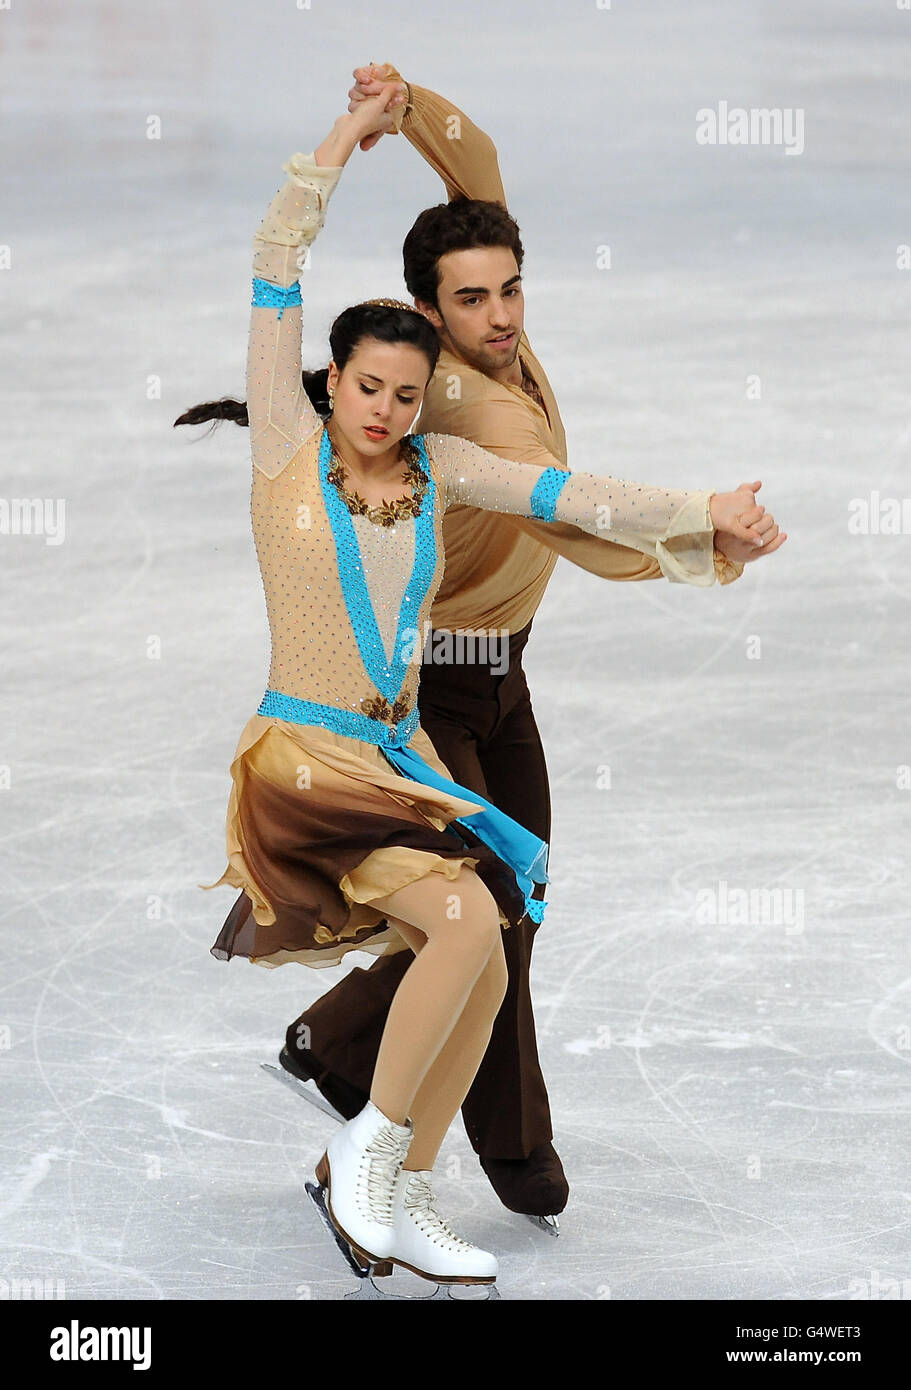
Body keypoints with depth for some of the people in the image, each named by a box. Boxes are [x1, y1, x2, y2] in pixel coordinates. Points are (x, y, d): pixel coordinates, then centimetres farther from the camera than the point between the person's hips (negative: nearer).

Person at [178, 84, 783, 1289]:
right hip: (305, 760, -6)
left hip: (401, 761, 6)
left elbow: (567, 495, 2)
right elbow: (275, 275, -7)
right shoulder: (290, 451, -3)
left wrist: (702, 511, -7)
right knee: (466, 920, -24)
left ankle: (399, 1203, 11)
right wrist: (343, 141, -4)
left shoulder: (433, 468, 9)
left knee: (485, 973, -4)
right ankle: (368, 1143, -6)